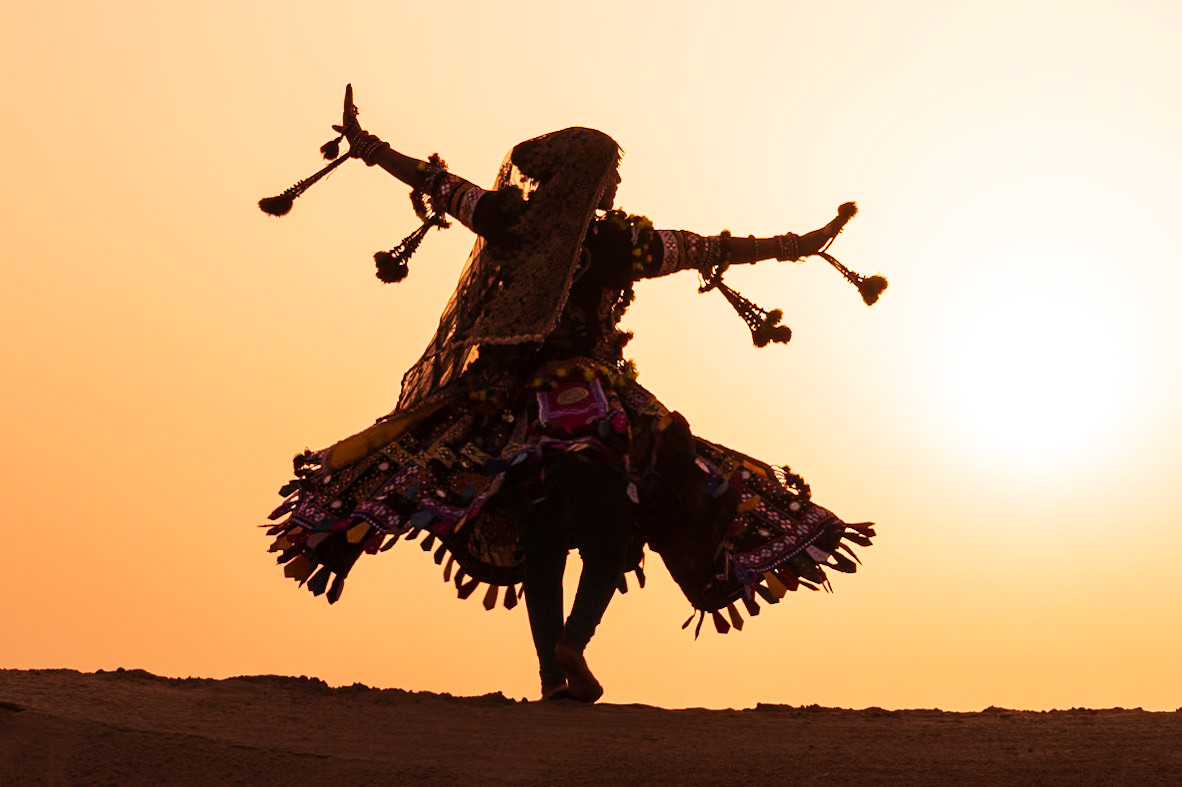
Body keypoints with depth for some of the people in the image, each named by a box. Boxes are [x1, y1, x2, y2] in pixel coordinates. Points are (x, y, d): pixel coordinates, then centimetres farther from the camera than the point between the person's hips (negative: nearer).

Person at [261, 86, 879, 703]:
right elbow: (713, 250, 1)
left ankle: (551, 671, 1)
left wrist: (365, 145, 22)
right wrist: (797, 245, 12)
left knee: (541, 545, 8)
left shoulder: (513, 220, 1)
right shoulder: (622, 241, -5)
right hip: (598, 407, -3)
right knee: (611, 536, 6)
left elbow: (434, 182, 8)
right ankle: (574, 641, -17)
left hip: (521, 405, 3)